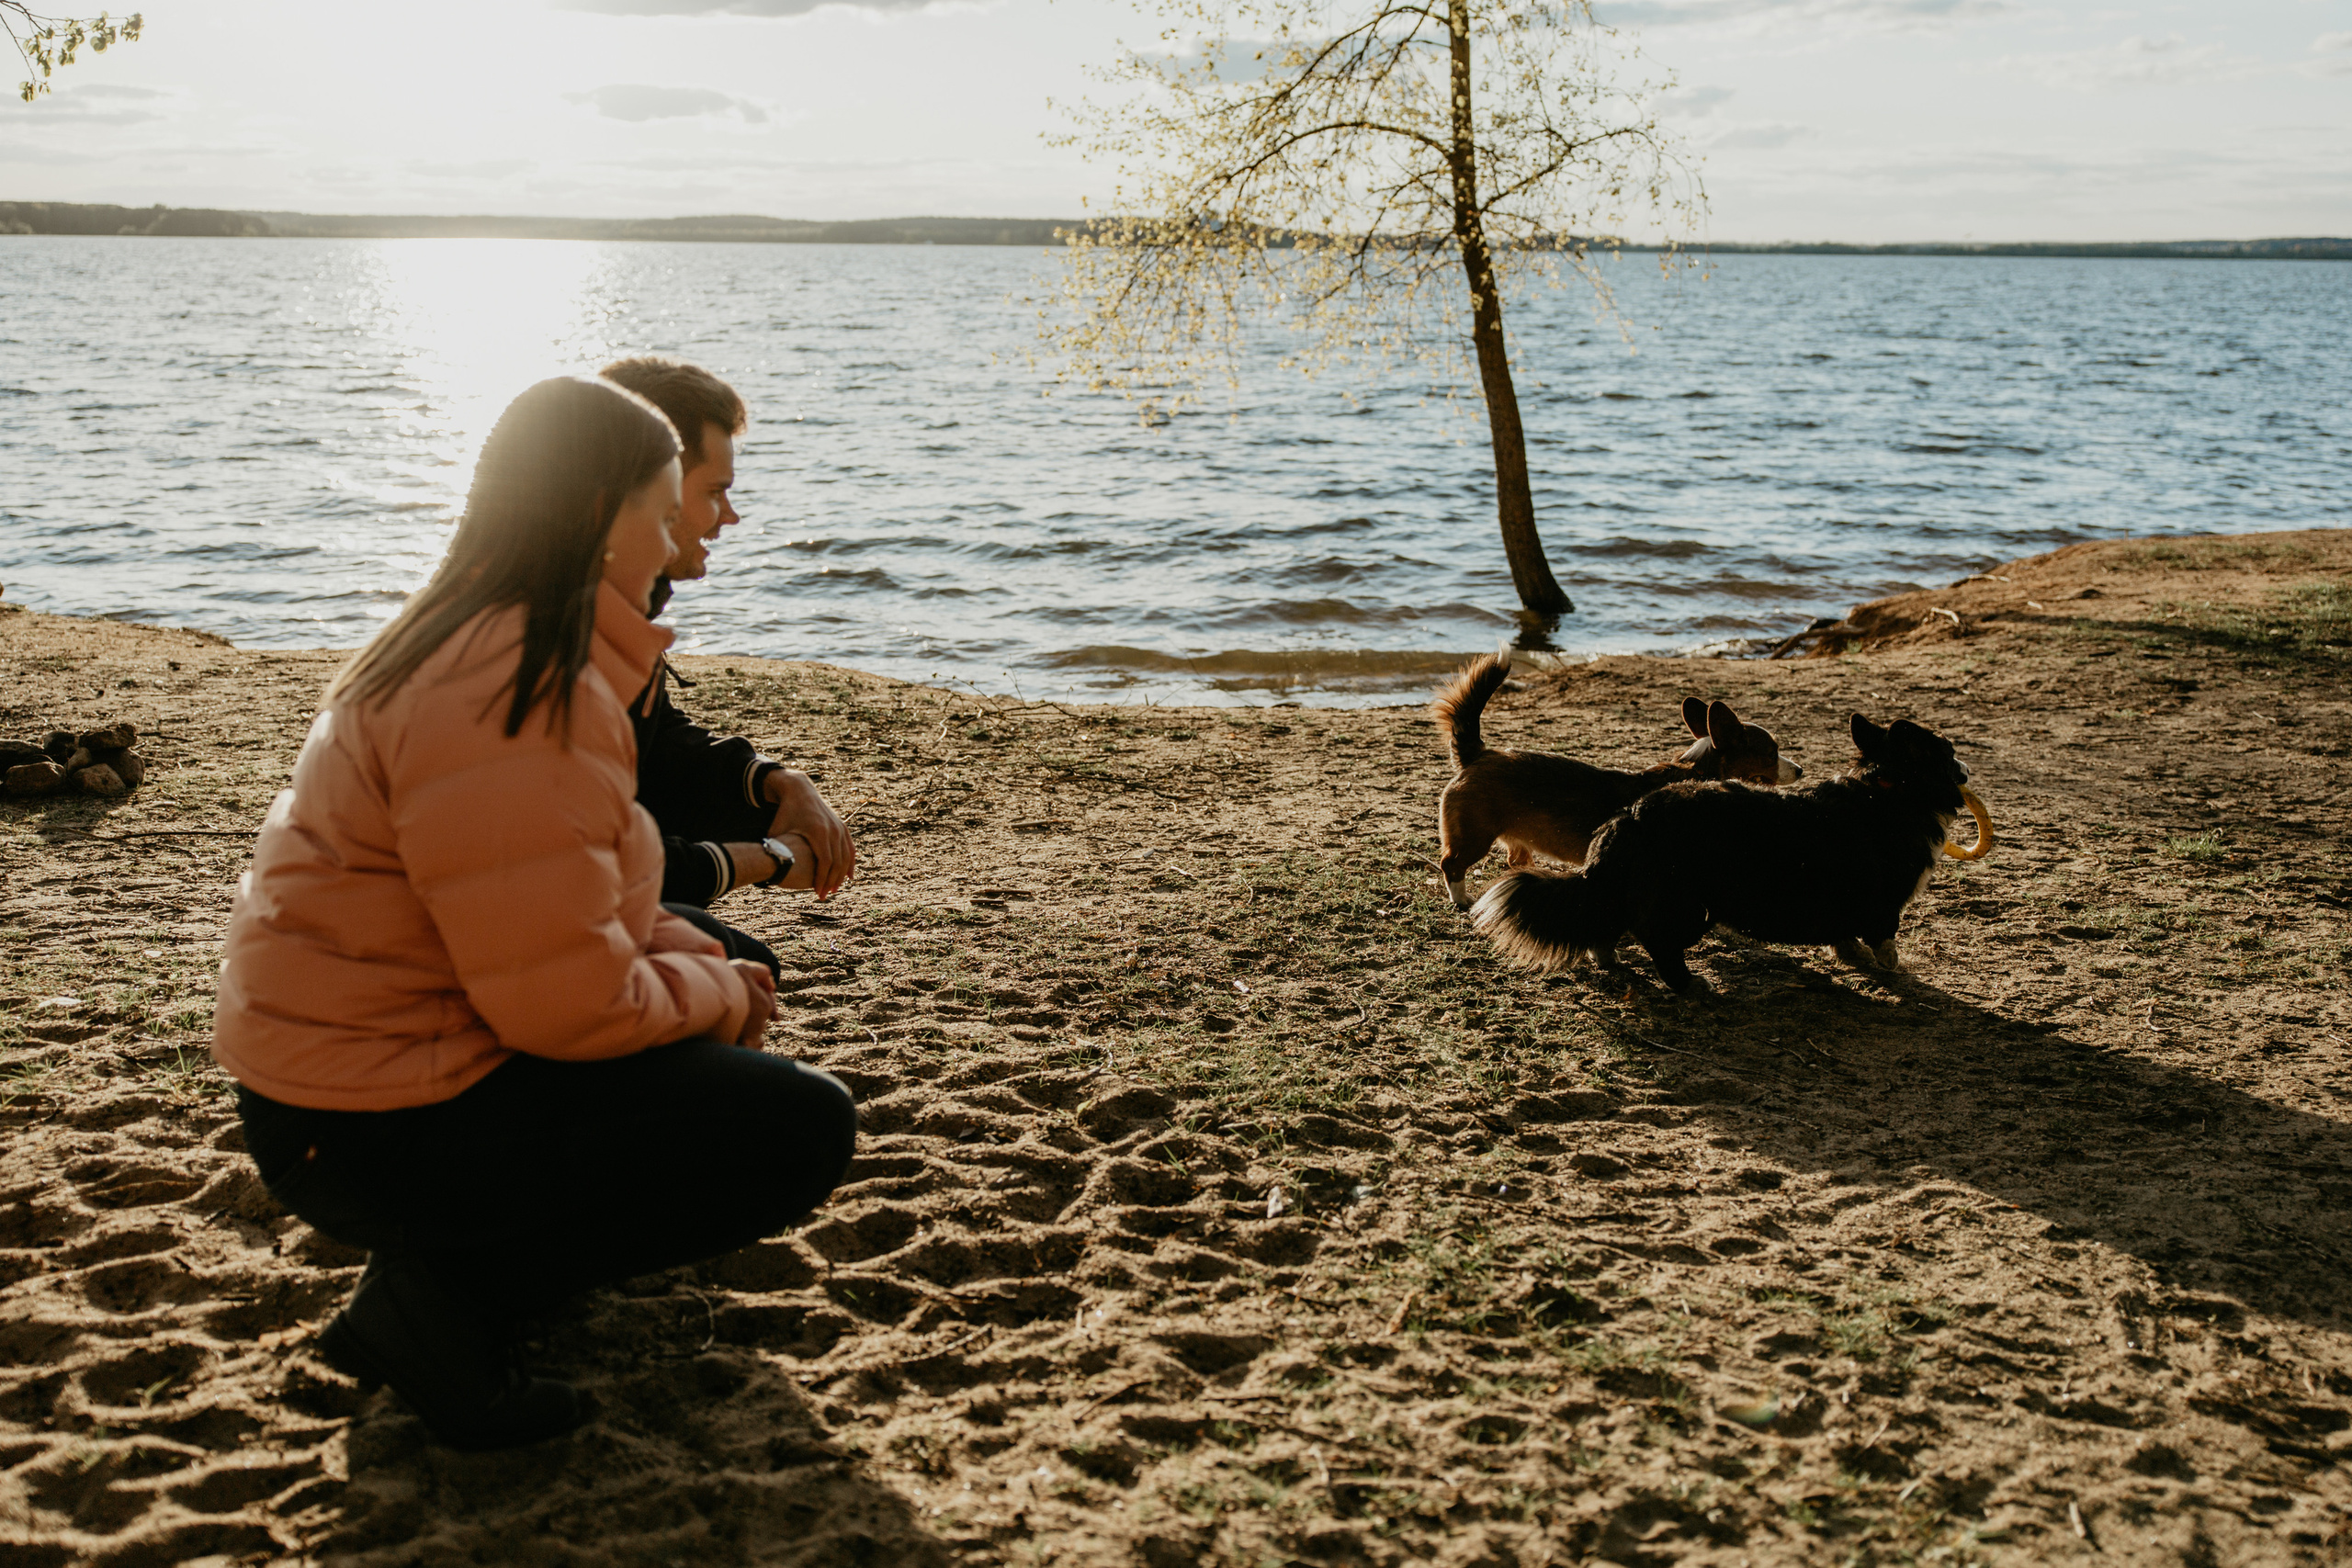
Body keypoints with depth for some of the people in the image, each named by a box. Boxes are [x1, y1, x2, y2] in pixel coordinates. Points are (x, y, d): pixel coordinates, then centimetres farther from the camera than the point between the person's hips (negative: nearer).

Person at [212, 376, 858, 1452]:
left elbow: (557, 908, 18)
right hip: (376, 1133, -10)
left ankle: (452, 1269, 9)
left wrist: (698, 961, 3)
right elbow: (569, 1000, -24)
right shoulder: (521, 689, -23)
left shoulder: (473, 644, 11)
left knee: (730, 1072, 19)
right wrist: (713, 992, -6)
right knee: (803, 1128, -9)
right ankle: (449, 1298, -7)